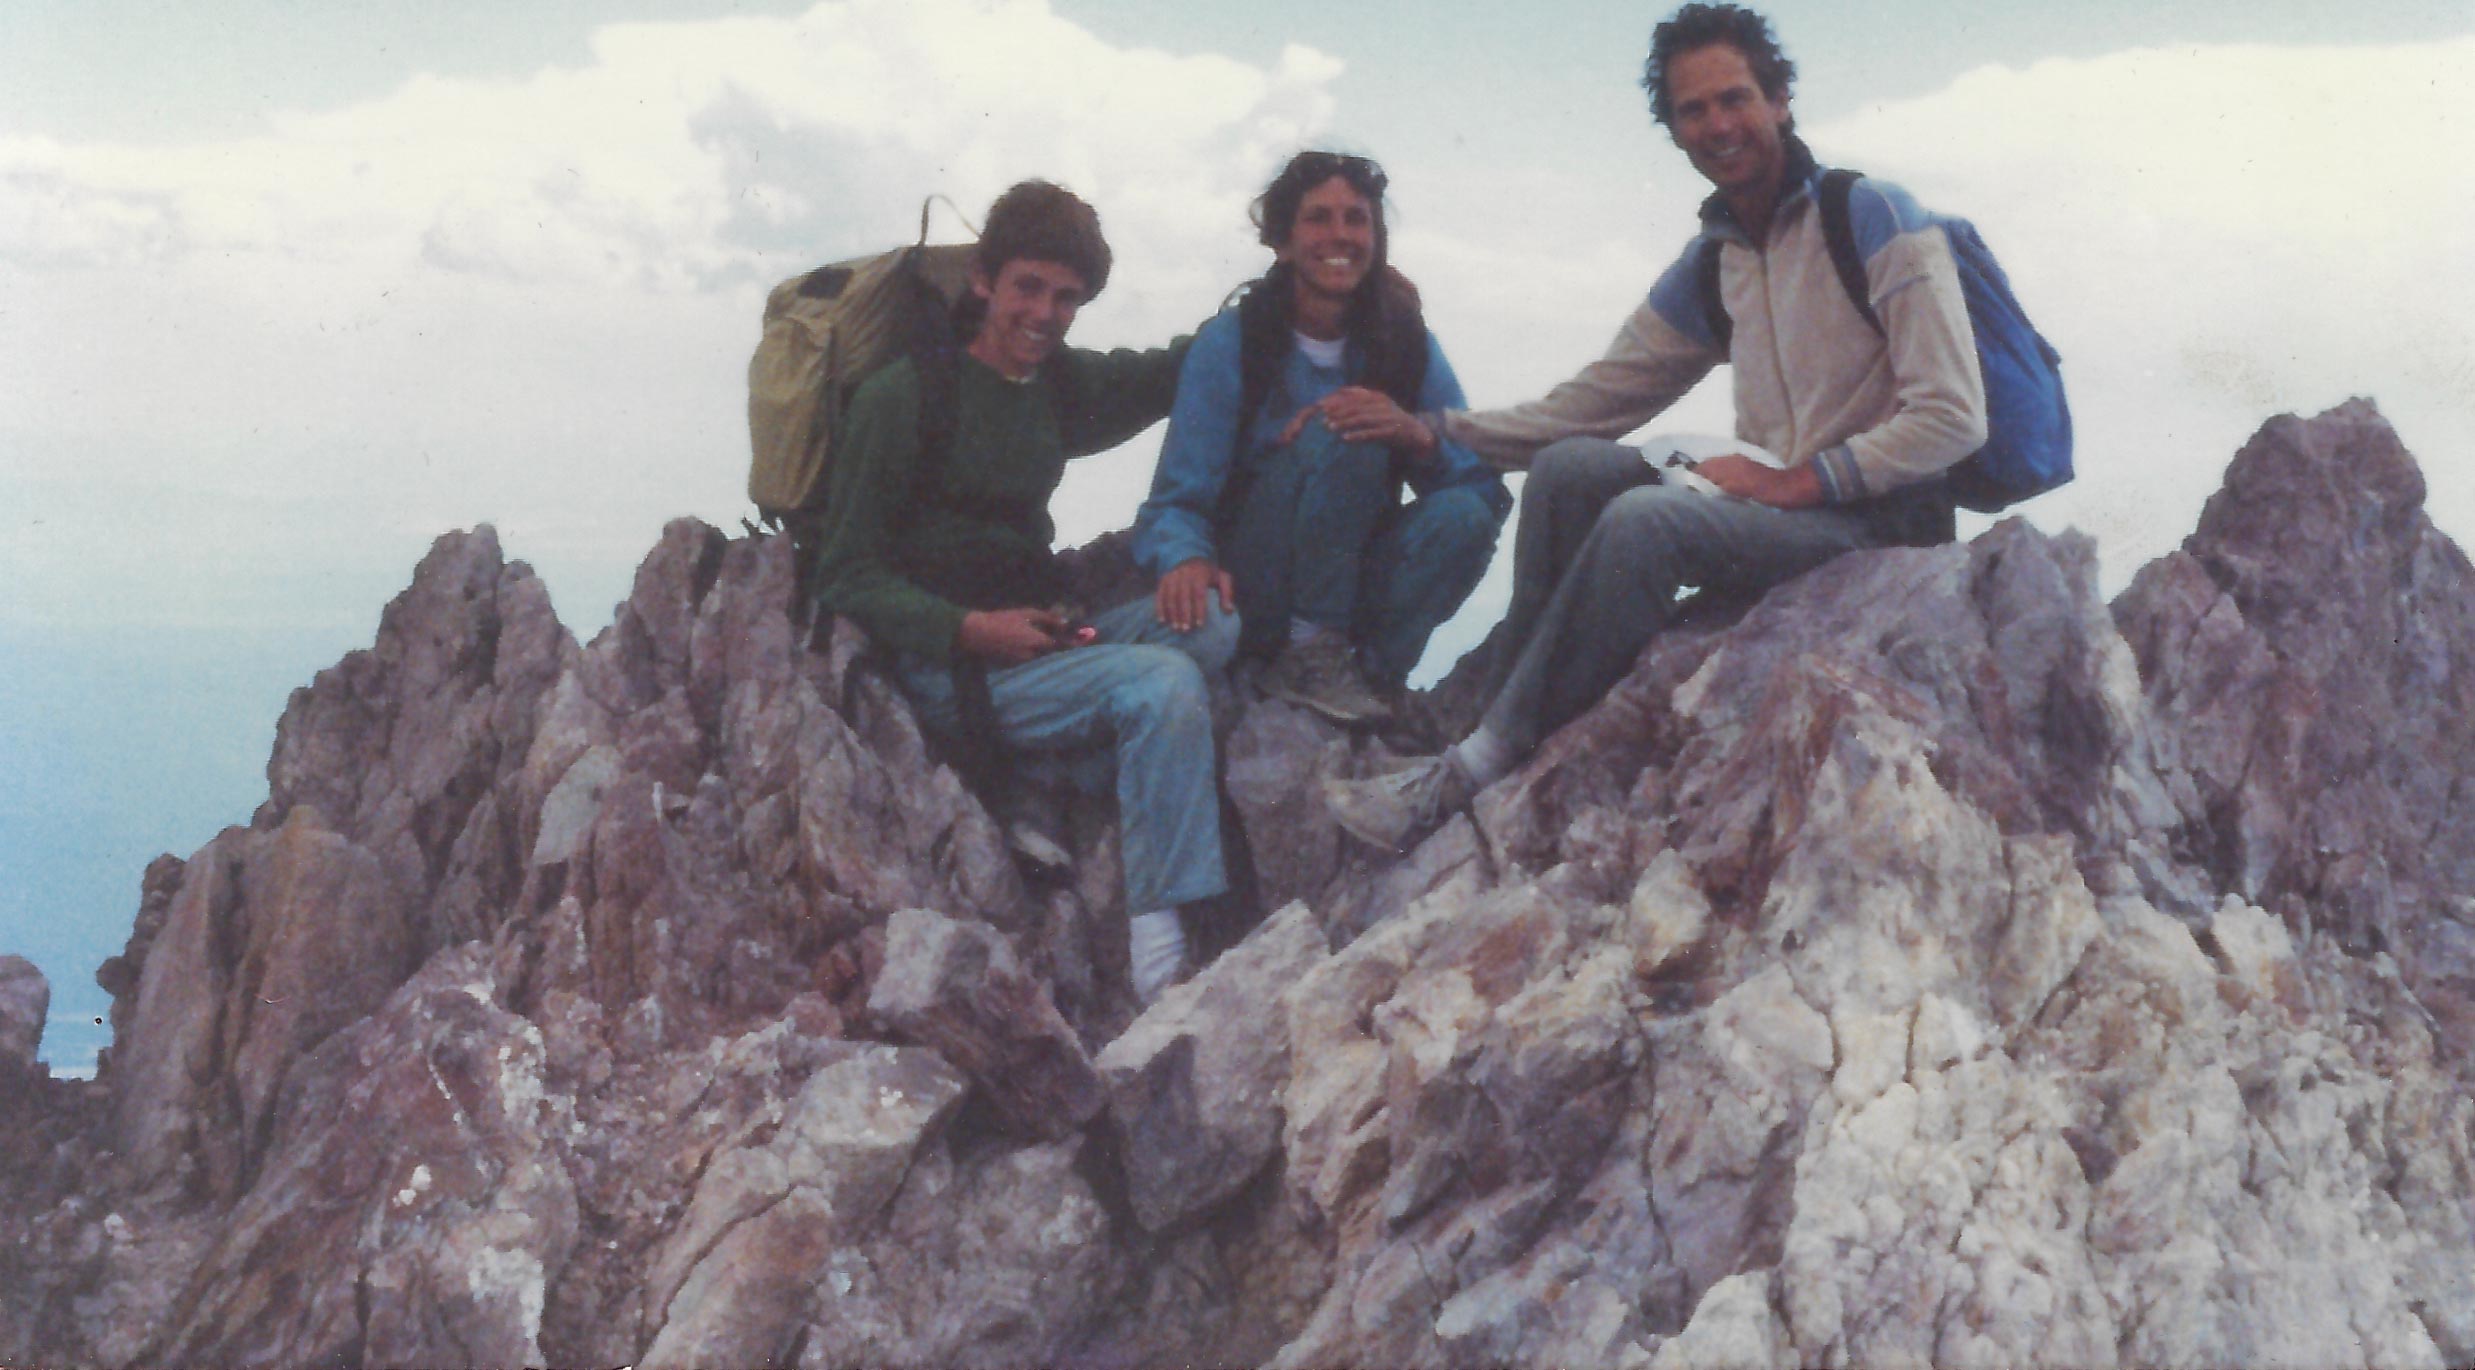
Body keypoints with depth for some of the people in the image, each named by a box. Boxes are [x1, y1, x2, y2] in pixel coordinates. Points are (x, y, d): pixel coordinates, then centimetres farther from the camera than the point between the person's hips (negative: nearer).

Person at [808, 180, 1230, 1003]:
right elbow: (848, 581, -8)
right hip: (949, 666, -7)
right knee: (1161, 682, -27)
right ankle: (1162, 957, -28)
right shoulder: (904, 398, -7)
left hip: (1038, 636, 7)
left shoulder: (1061, 384, 12)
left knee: (1213, 619, -17)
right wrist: (971, 629, -22)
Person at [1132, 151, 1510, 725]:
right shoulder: (1230, 343, -7)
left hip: (1356, 585, 3)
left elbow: (1488, 485, -3)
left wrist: (1419, 438, -25)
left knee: (1462, 516, -25)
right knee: (1339, 435, -26)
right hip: (1252, 600, -3)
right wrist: (1185, 558, -37)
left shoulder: (1409, 344, 2)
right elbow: (1179, 498, -13)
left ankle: (1371, 673, -16)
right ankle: (1309, 652, -22)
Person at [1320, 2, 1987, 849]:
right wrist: (1429, 428, 8)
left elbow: (1952, 419, -16)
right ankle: (1519, 729, -13)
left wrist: (1799, 479, -19)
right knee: (1568, 466, -8)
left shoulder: (1873, 219, -10)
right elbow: (1597, 399, 16)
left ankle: (1478, 770, -20)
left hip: (1882, 518, -7)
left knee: (1645, 520, -28)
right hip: (1777, 502, 7)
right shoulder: (1706, 270, 12)